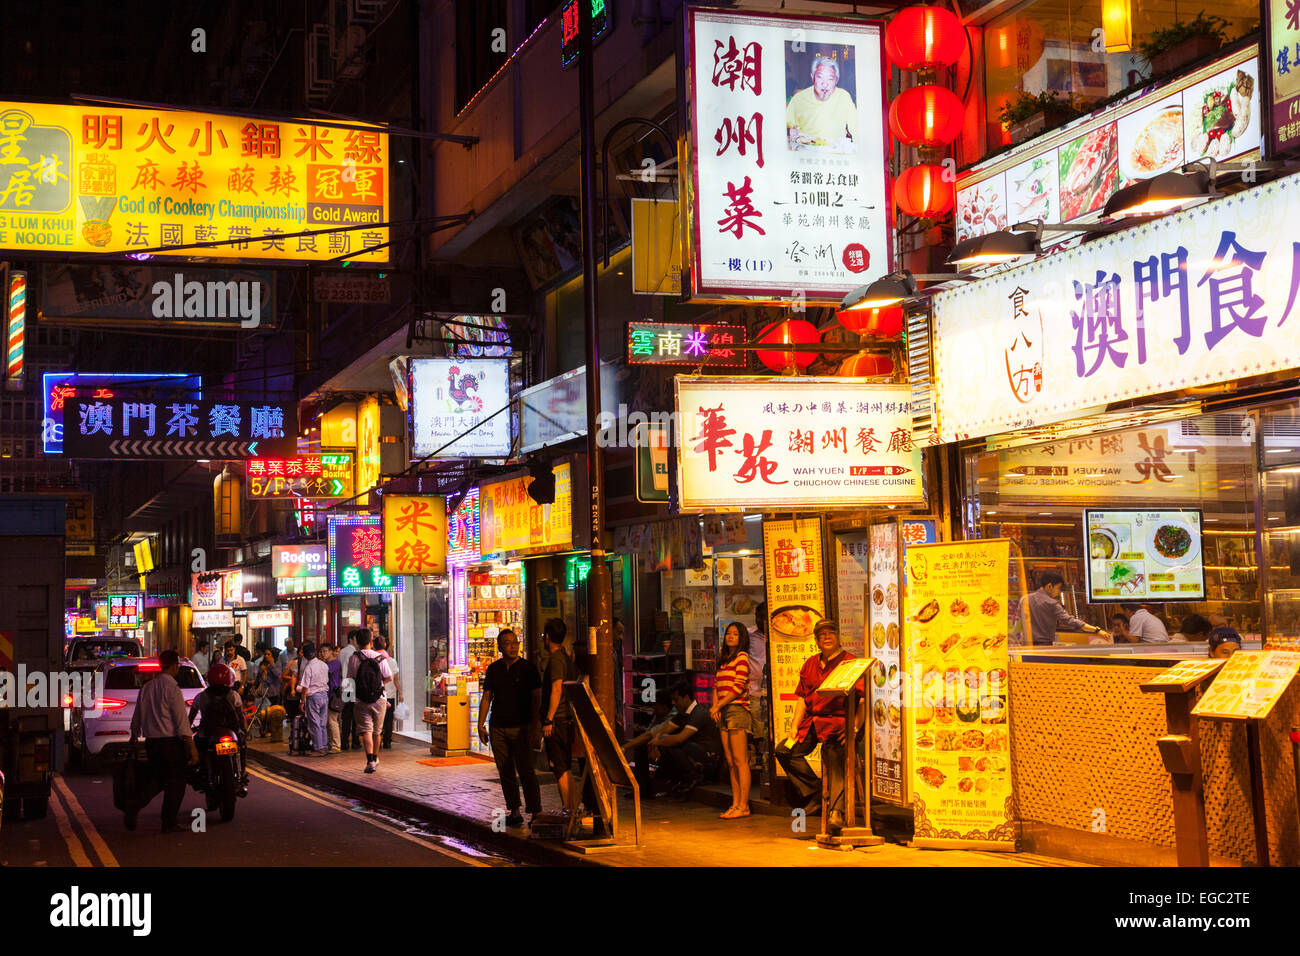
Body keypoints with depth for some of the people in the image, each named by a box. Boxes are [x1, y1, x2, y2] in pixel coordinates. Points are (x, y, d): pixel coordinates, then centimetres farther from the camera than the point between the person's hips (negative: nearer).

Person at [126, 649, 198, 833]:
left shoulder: (146, 688, 8)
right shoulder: (172, 688, -13)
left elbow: (136, 719, 15)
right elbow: (182, 721, -16)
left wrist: (133, 738, 29)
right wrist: (192, 748, -15)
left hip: (151, 741, 7)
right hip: (171, 742, -7)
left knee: (157, 779, 19)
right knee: (176, 781, 4)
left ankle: (133, 809, 2)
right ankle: (169, 823, 5)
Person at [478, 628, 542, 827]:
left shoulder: (528, 669, -3)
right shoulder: (494, 669, 9)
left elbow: (536, 699, -5)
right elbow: (487, 697, 13)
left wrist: (534, 726, -13)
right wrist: (481, 725, 6)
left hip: (521, 728, -4)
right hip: (498, 728, 4)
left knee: (526, 771, -9)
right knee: (505, 773, 5)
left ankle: (535, 812, -7)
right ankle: (514, 812, 12)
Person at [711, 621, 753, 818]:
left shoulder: (742, 657, -4)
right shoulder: (724, 659, 20)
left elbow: (738, 687, -12)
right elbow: (716, 685, 17)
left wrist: (717, 706, -10)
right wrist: (715, 707, 1)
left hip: (737, 709, -8)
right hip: (724, 713, 8)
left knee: (740, 760, -9)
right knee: (730, 762, 7)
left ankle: (743, 806, -10)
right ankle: (735, 804, 9)